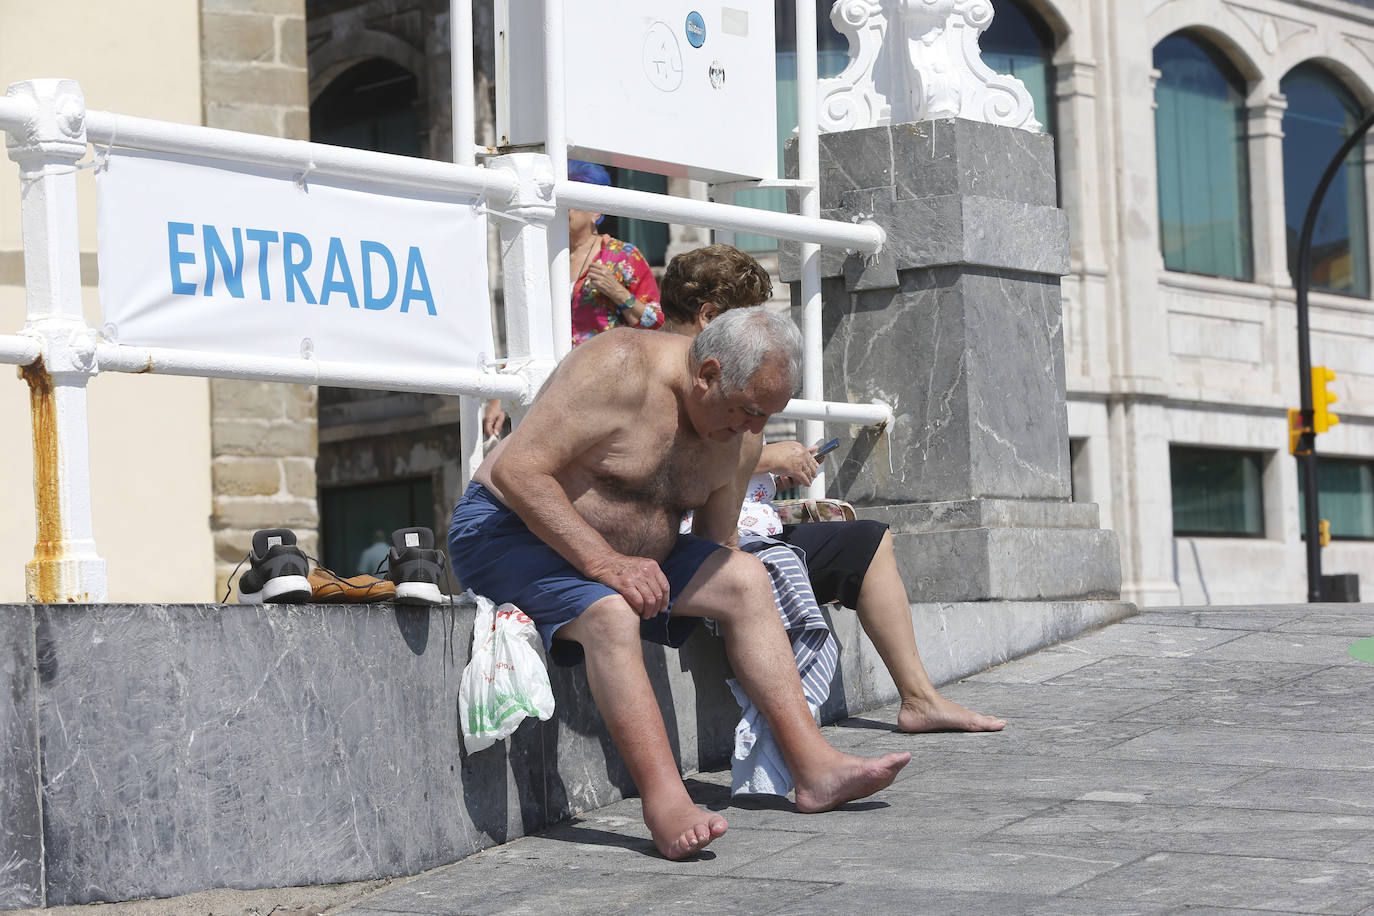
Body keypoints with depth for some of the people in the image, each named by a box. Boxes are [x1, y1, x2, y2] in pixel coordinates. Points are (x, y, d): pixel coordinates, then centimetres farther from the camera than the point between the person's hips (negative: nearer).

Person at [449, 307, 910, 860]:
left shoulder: (738, 440, 1)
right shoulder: (618, 368, -24)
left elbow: (715, 555, 11)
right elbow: (516, 470, -28)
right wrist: (604, 562, -32)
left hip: (622, 551, 8)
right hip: (512, 531, -8)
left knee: (745, 579, -3)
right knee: (610, 614, -34)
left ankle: (814, 767, -6)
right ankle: (667, 805, -41)